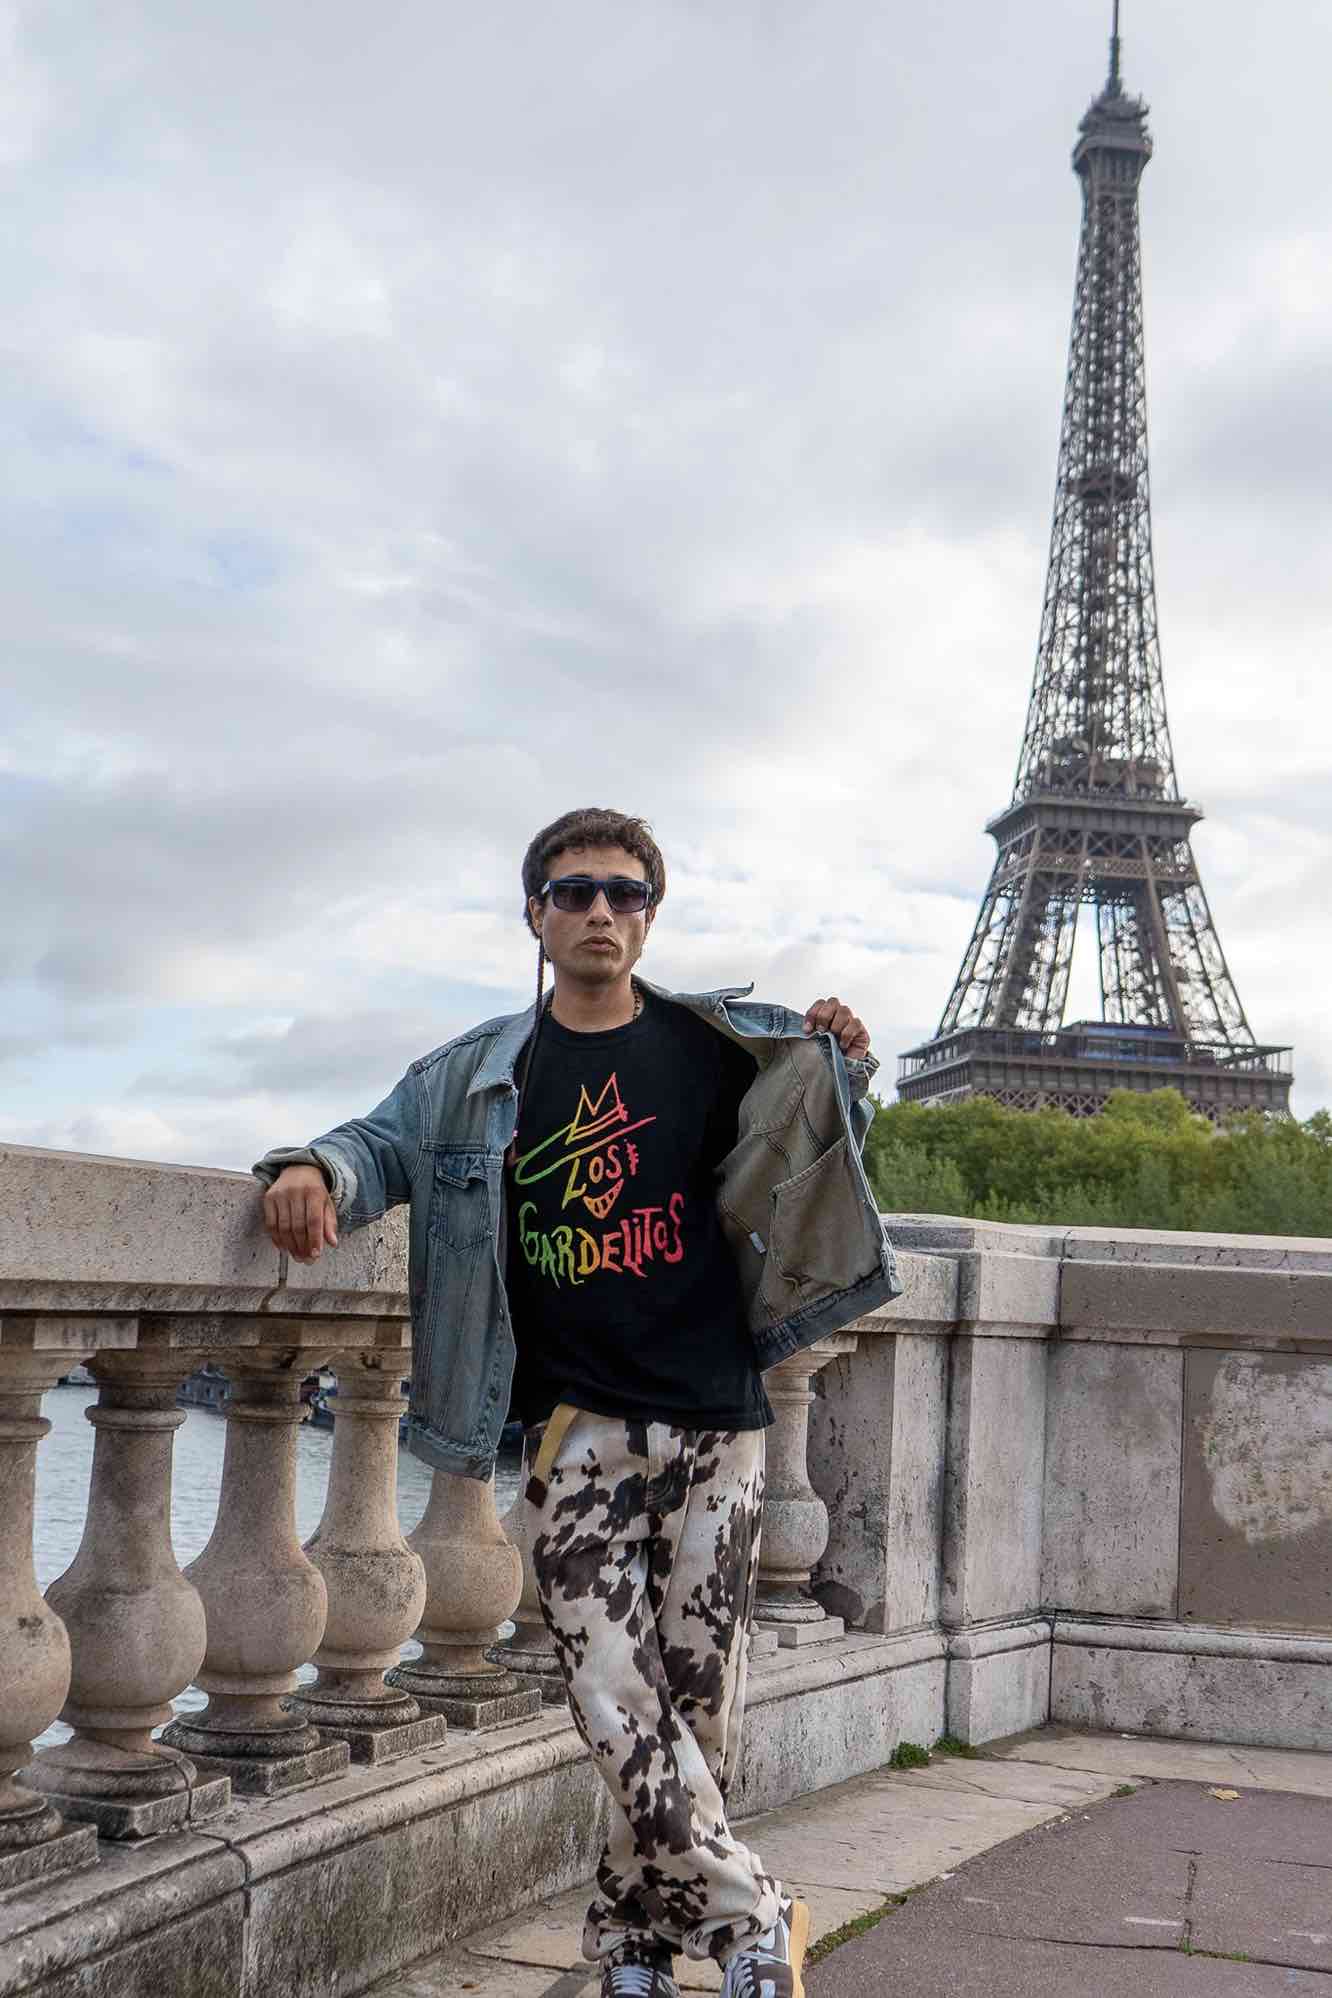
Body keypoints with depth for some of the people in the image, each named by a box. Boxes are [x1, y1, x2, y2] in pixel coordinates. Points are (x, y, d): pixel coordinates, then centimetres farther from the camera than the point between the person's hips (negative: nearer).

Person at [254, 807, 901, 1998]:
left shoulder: (717, 1047, 7)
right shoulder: (484, 1075, 9)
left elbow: (800, 1169, 15)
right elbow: (385, 1140, 13)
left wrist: (841, 1073, -5)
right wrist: (317, 1170, -10)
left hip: (715, 1421, 0)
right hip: (581, 1427, 0)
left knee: (697, 1700, 3)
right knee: (616, 1703, -9)